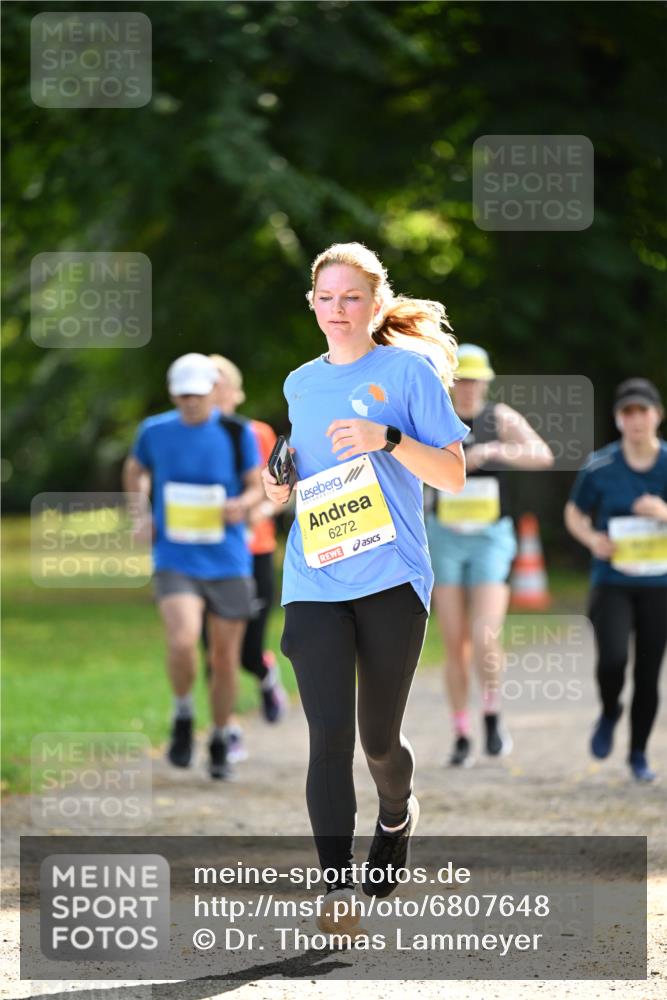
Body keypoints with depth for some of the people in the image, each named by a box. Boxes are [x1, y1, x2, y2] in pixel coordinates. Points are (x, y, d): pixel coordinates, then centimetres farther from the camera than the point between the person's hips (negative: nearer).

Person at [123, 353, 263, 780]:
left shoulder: (237, 433, -2)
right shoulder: (155, 431, 1)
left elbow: (257, 486, 5)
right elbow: (135, 472, 21)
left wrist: (242, 504, -17)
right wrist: (141, 514, 7)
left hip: (228, 563, 1)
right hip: (175, 563, -1)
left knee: (225, 658, 7)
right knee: (183, 642, -24)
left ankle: (220, 743, 28)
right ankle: (183, 717, 4)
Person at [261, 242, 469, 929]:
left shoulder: (409, 370, 0)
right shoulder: (300, 384, 14)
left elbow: (454, 475, -3)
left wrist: (388, 439, -18)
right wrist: (279, 488, 5)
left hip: (391, 579, -2)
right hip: (313, 583, 3)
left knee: (379, 739, 8)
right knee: (329, 735, -13)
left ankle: (397, 813, 41)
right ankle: (335, 886, -16)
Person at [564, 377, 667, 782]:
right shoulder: (600, 466, -2)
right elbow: (575, 513, 12)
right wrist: (592, 538, -8)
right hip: (611, 581, -1)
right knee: (613, 658, -21)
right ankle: (610, 712, 13)